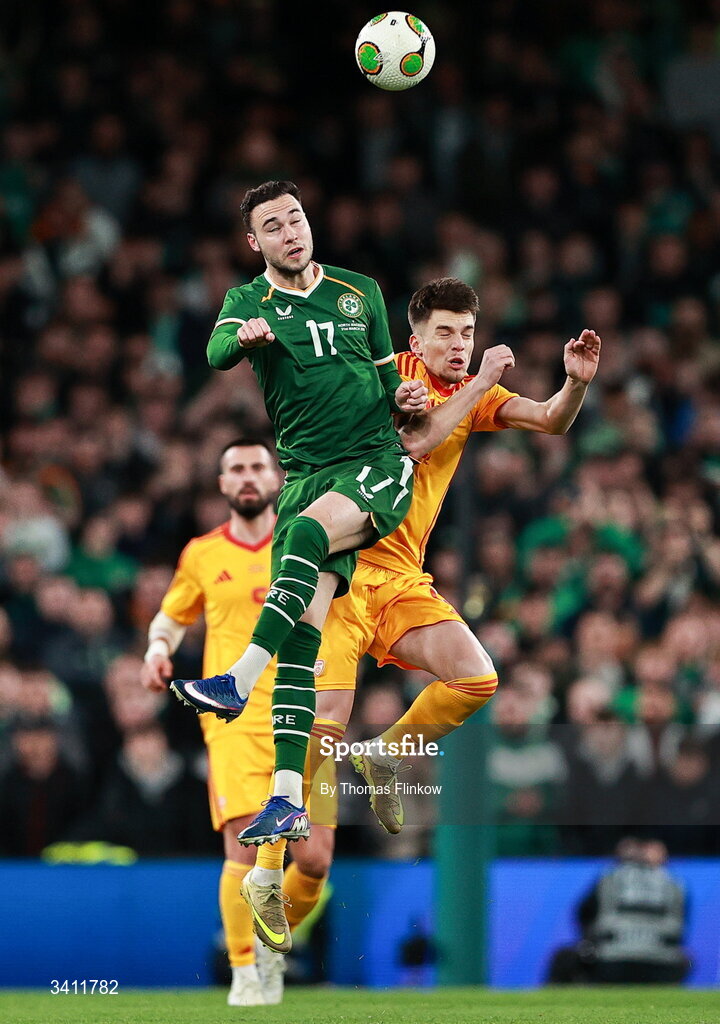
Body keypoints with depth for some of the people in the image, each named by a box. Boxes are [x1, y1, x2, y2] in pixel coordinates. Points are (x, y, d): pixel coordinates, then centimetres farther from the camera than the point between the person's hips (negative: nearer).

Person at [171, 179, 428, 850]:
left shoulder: (360, 291, 12)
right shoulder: (248, 302, 7)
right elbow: (217, 351, -16)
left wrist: (403, 397, -3)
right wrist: (245, 337, -39)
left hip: (379, 463, -1)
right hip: (305, 473, 1)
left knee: (310, 530, -33)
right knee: (304, 625, -13)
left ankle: (241, 678, -43)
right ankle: (288, 798, -18)